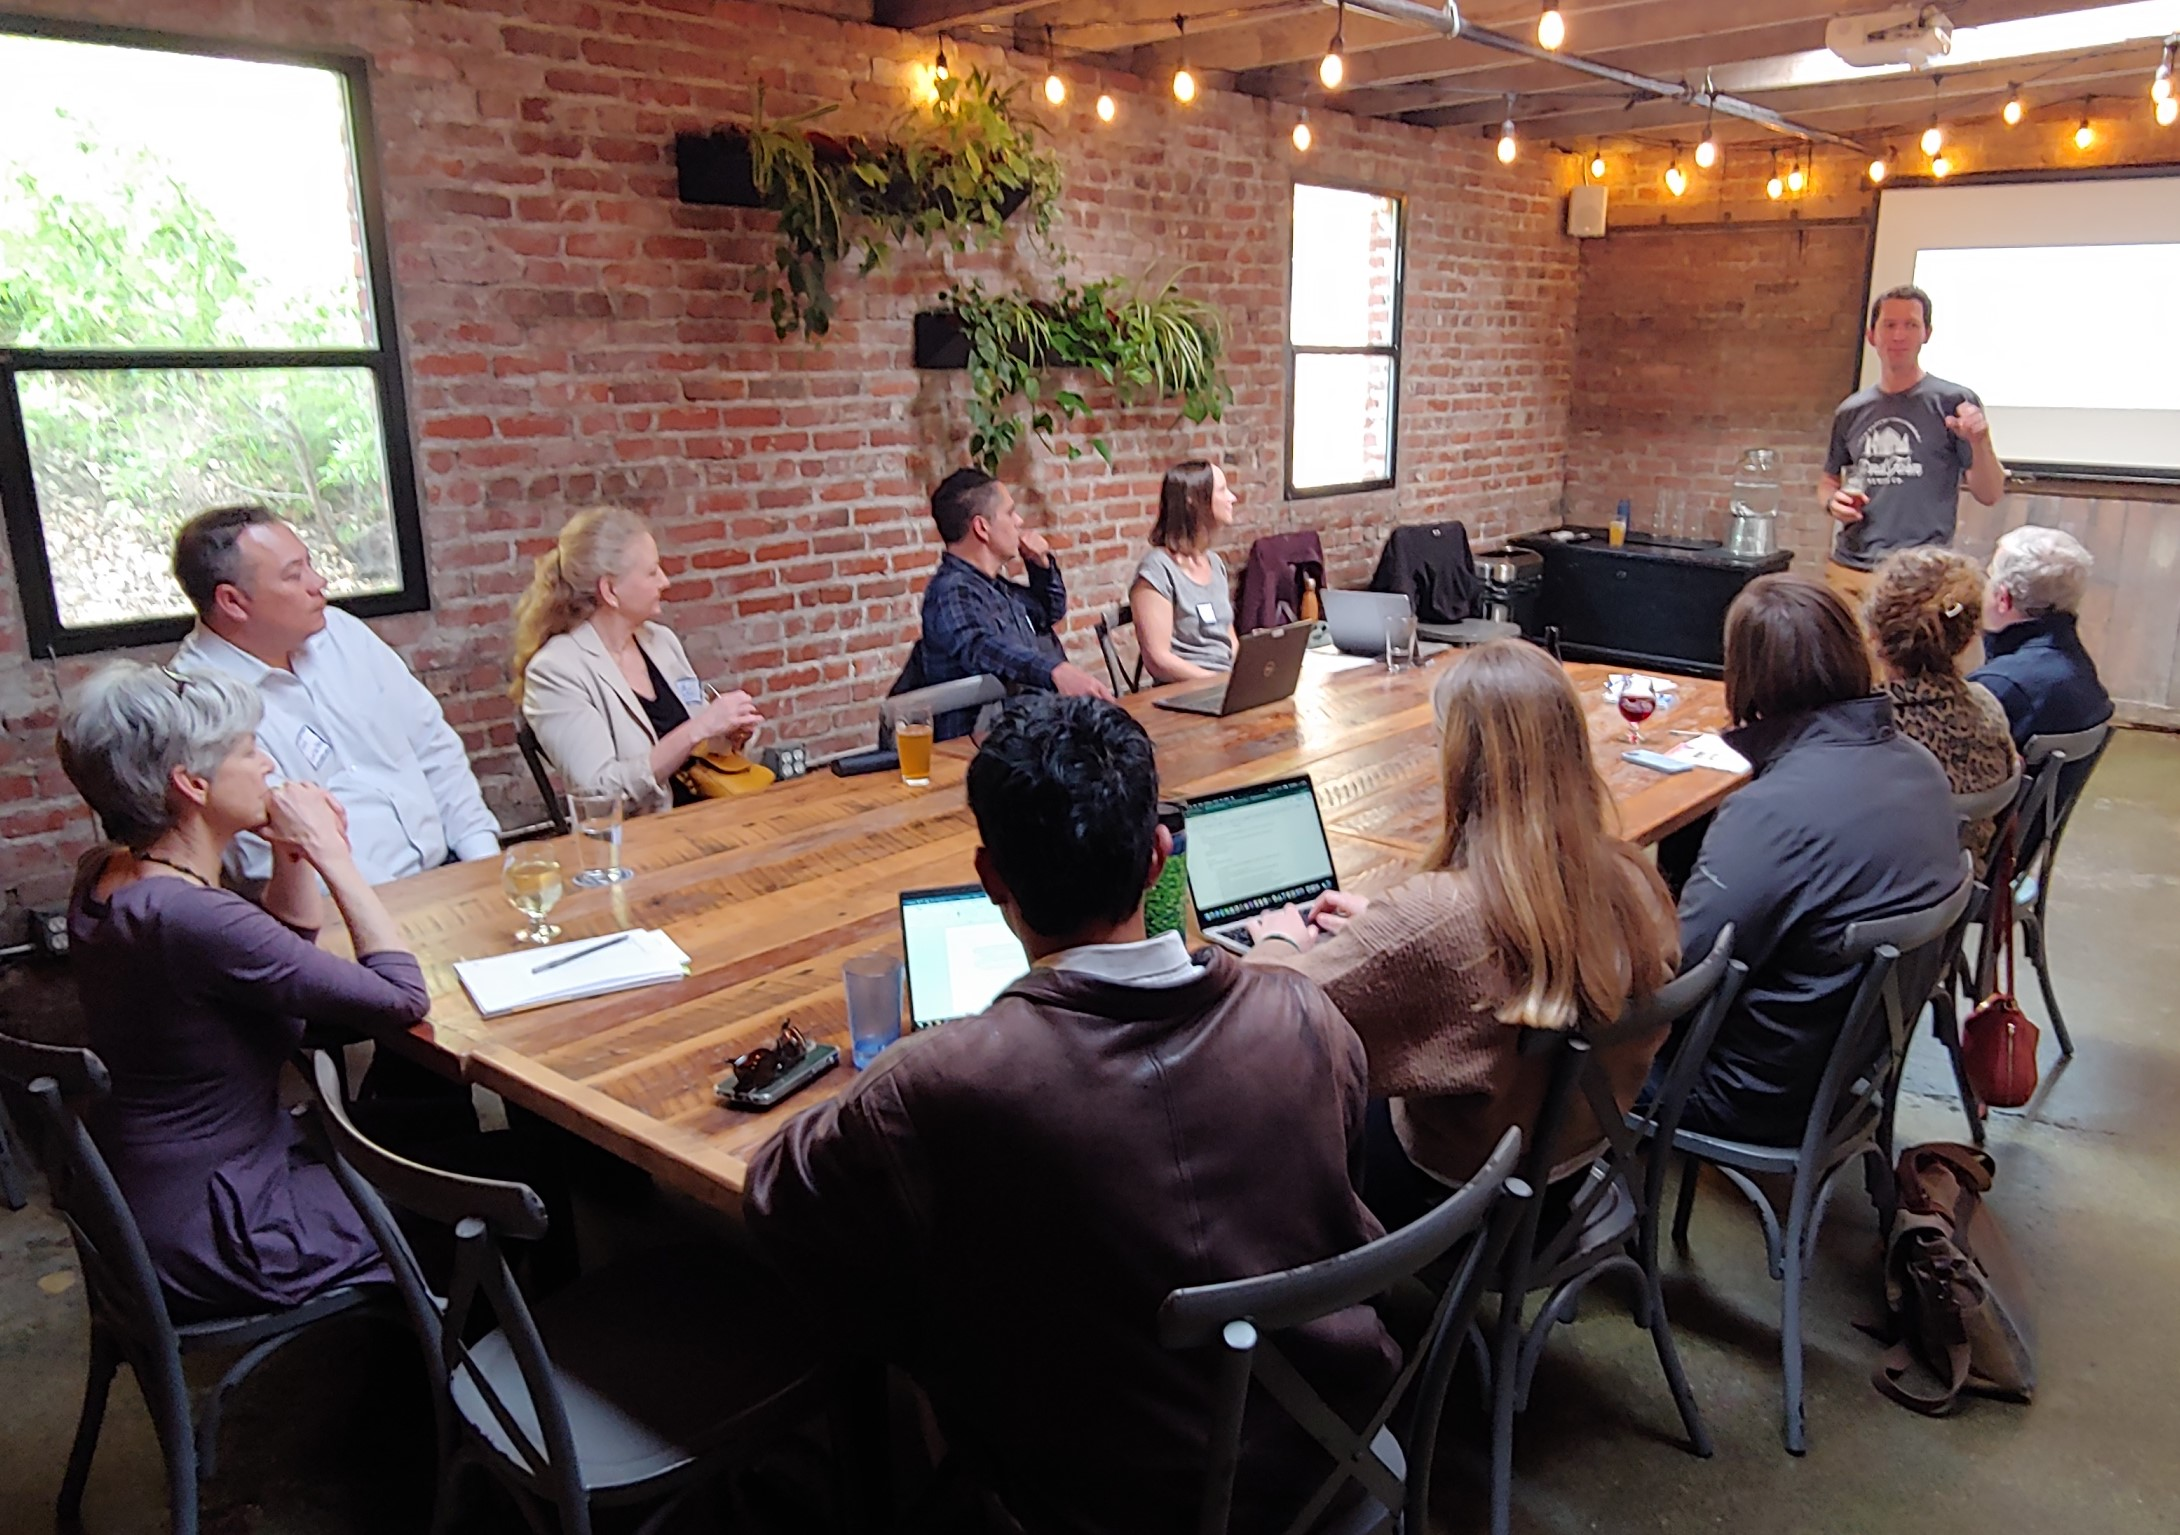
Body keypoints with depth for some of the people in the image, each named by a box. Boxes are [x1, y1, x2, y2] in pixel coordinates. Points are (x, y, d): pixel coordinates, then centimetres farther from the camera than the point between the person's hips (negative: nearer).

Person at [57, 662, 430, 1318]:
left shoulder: (104, 879, -2)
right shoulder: (189, 918, -32)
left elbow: (288, 953, 11)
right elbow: (404, 998, -27)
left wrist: (293, 853, -6)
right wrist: (331, 853, -20)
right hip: (216, 1235, -9)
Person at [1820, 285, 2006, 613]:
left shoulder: (1954, 402, 1)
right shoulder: (1851, 411, 13)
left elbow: (1990, 496, 0)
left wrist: (1980, 442, -18)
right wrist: (1833, 501, 2)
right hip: (1847, 570, 4)